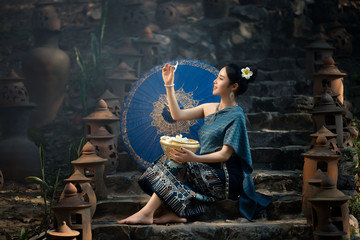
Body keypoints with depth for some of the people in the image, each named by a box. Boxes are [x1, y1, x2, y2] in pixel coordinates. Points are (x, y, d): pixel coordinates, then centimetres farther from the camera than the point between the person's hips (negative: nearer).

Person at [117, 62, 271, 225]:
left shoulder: (236, 116, -11)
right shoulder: (209, 109, 15)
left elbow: (225, 154, -18)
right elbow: (177, 115, 14)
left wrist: (194, 158, -31)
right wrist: (169, 84, 9)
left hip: (226, 179, -8)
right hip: (208, 171, 8)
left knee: (173, 166, -20)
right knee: (172, 161, -11)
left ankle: (146, 213, -23)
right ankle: (176, 213, -24)